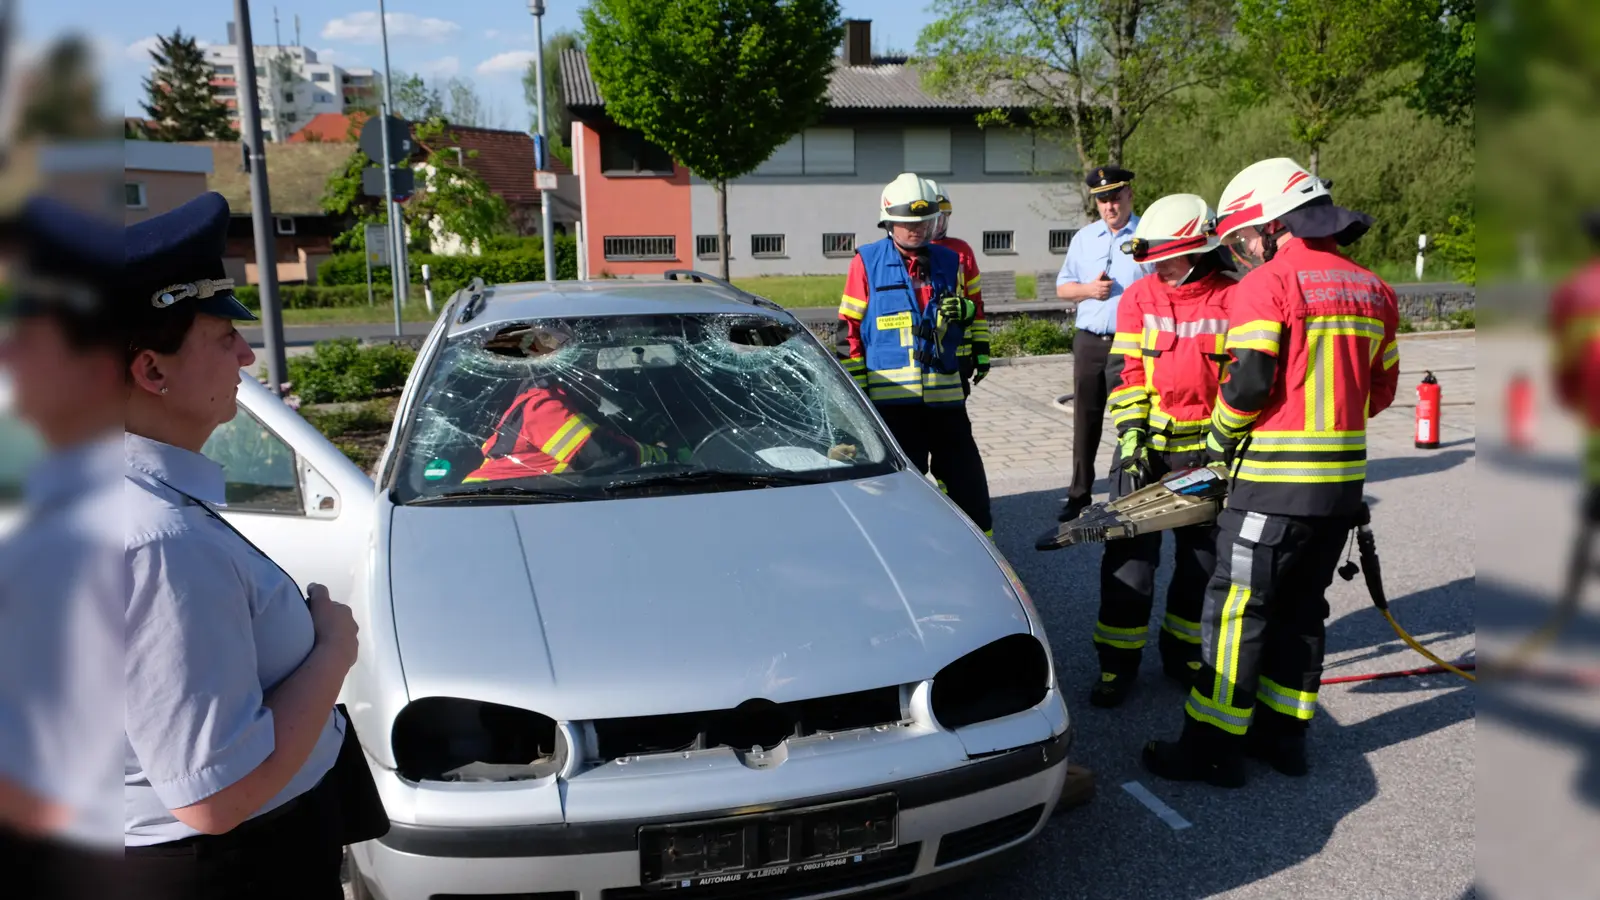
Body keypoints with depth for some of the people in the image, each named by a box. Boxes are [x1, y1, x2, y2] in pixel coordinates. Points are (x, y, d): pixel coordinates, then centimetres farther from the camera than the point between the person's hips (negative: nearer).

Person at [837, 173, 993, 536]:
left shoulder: (950, 260, 10)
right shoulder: (867, 262, 0)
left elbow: (970, 313, 20)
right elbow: (849, 329, 0)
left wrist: (963, 309, -6)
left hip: (944, 393, 3)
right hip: (891, 396, -3)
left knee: (967, 479, 7)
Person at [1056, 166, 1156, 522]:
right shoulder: (1083, 239, 12)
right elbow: (1062, 287, 16)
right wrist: (1088, 289, -5)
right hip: (1089, 342, 4)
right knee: (1086, 421, 9)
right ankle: (1079, 494, 17)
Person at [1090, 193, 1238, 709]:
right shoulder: (1140, 297, -1)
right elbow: (1125, 370, -4)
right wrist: (1131, 434, -12)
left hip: (1205, 448, 1)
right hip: (1146, 444, 0)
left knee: (1202, 554, 11)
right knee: (1130, 553, -4)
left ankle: (1183, 653, 29)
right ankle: (1118, 662, 7)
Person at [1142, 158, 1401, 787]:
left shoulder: (1265, 285, -11)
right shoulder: (1372, 289, 13)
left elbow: (1248, 383, -16)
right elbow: (1381, 389, 16)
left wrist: (1220, 441, 0)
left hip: (1277, 479, -8)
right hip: (1344, 478, 8)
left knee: (1237, 609, 0)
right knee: (1301, 606, 17)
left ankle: (1214, 748, 5)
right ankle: (1284, 735, 26)